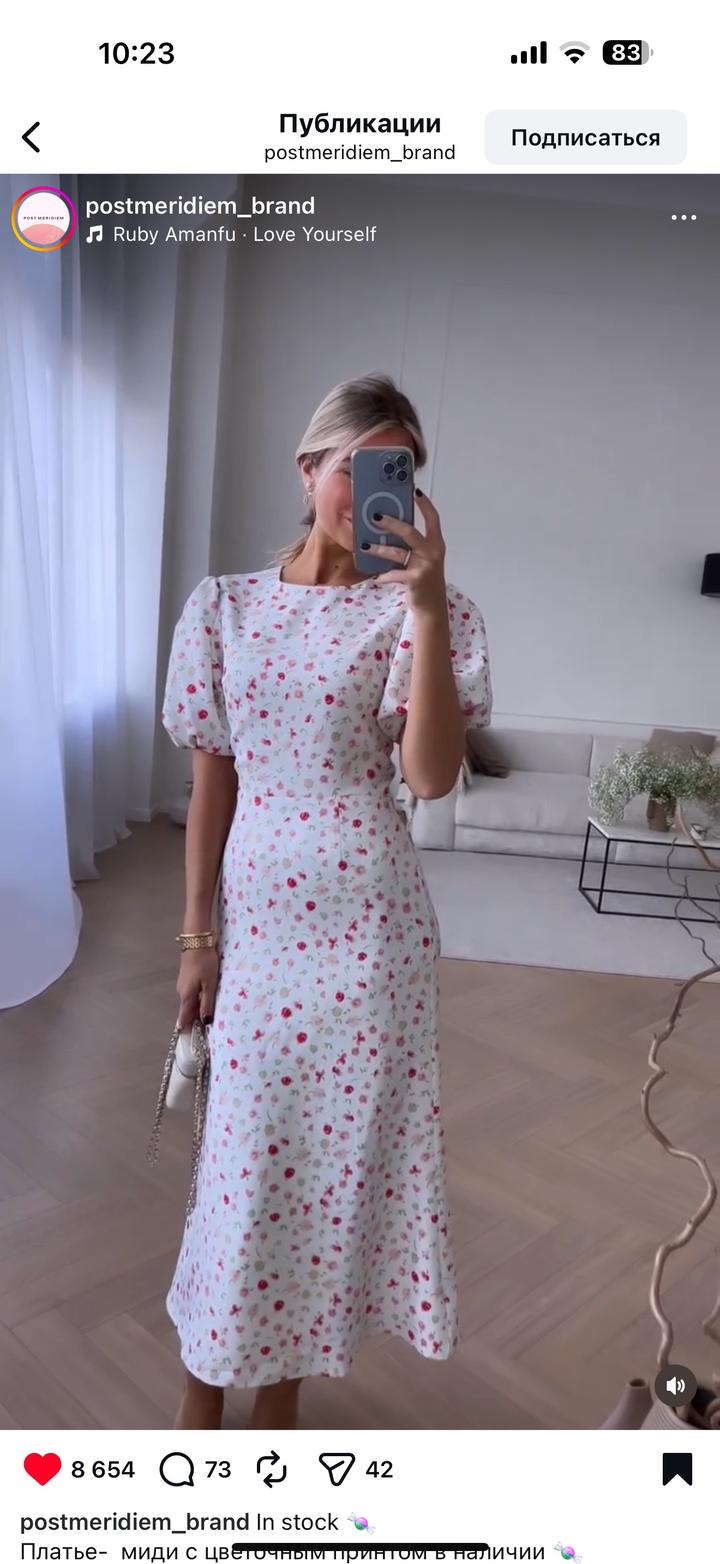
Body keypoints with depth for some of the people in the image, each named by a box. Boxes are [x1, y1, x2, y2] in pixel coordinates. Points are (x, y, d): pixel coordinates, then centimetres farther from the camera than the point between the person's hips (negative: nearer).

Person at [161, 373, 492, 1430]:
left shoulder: (415, 612, -2)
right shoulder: (225, 607, 4)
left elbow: (430, 775, -16)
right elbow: (211, 780, 4)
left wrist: (429, 606, -22)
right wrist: (197, 936, 3)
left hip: (367, 917, -1)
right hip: (257, 912, 1)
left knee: (341, 1147, 11)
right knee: (244, 1153, 11)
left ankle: (280, 1389, 36)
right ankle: (205, 1382, 35)